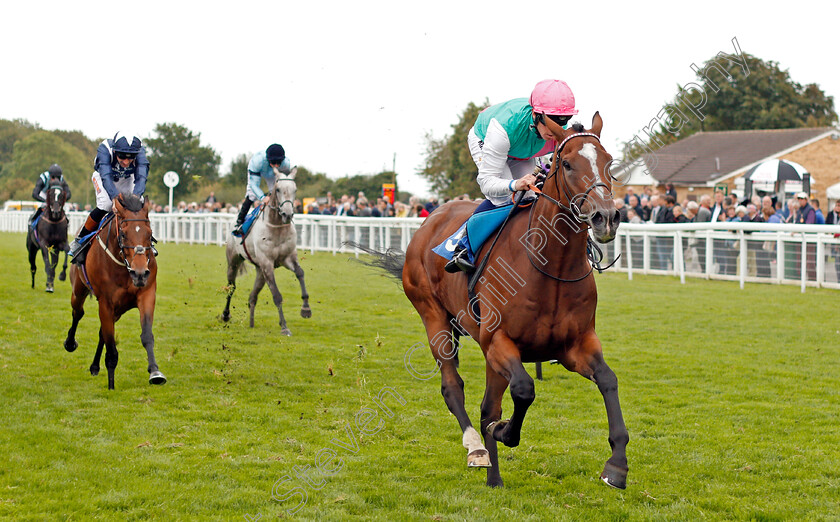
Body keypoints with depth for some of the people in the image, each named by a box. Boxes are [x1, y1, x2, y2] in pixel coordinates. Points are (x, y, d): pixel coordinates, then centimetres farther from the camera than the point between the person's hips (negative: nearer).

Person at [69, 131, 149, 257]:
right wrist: (115, 197, -68)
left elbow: (141, 177, -46)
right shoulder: (104, 149, -41)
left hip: (126, 180, 2)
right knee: (105, 205, -25)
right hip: (102, 176, -2)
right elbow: (106, 177, -51)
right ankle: (79, 240, -7)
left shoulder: (140, 152, -36)